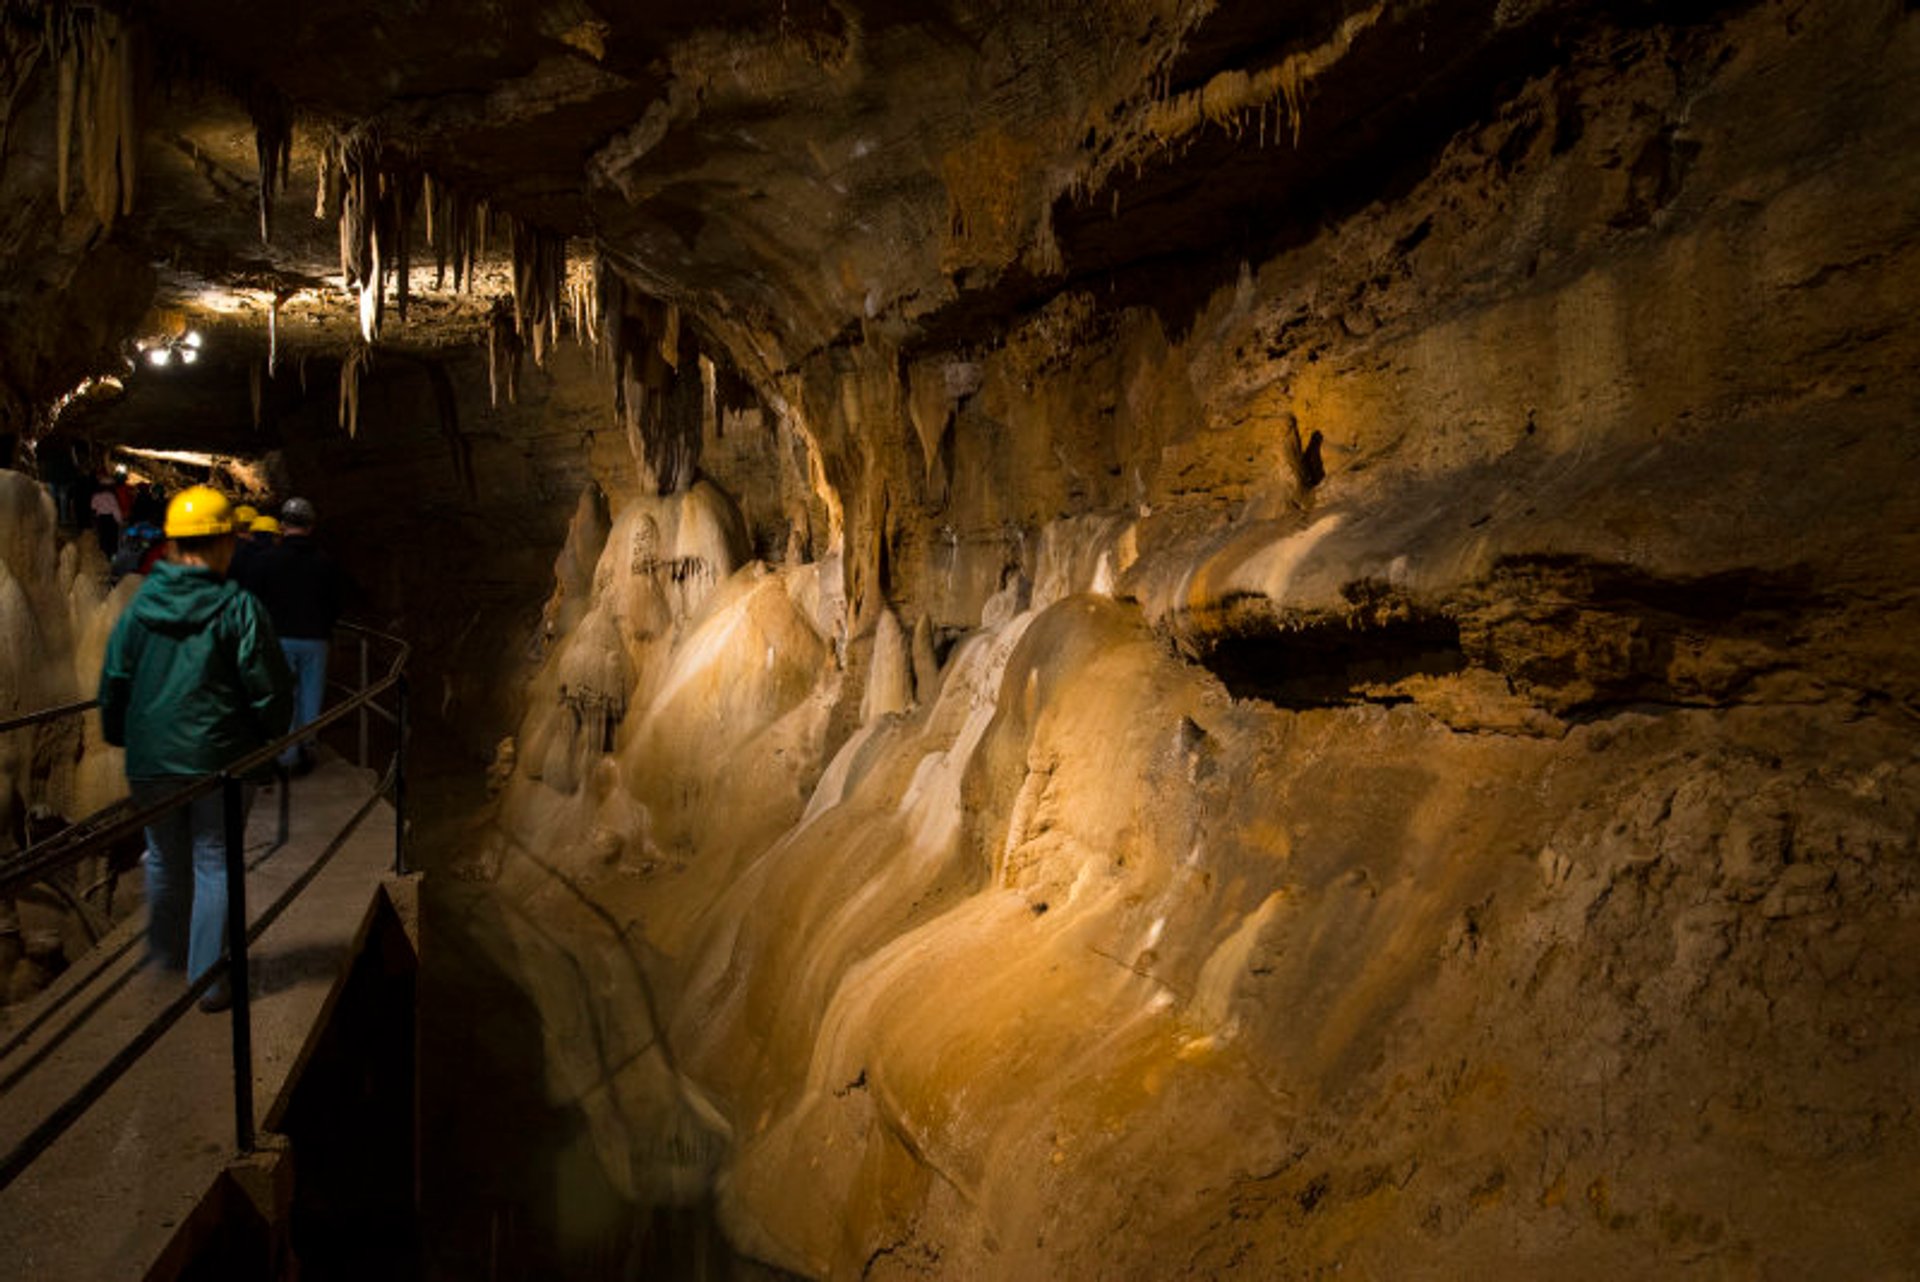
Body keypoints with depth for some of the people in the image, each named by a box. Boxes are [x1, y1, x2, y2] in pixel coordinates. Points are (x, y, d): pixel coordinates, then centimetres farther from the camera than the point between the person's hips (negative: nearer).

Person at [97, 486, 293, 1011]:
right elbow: (271, 688, -9)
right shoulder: (238, 609, -12)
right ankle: (209, 980, 9)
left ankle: (167, 953, 42)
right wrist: (270, 738, 9)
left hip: (151, 761, 4)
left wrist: (121, 737, 23)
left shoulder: (139, 606, 0)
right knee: (216, 865, 6)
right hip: (222, 759, -3)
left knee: (165, 860, 22)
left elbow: (113, 683, 7)